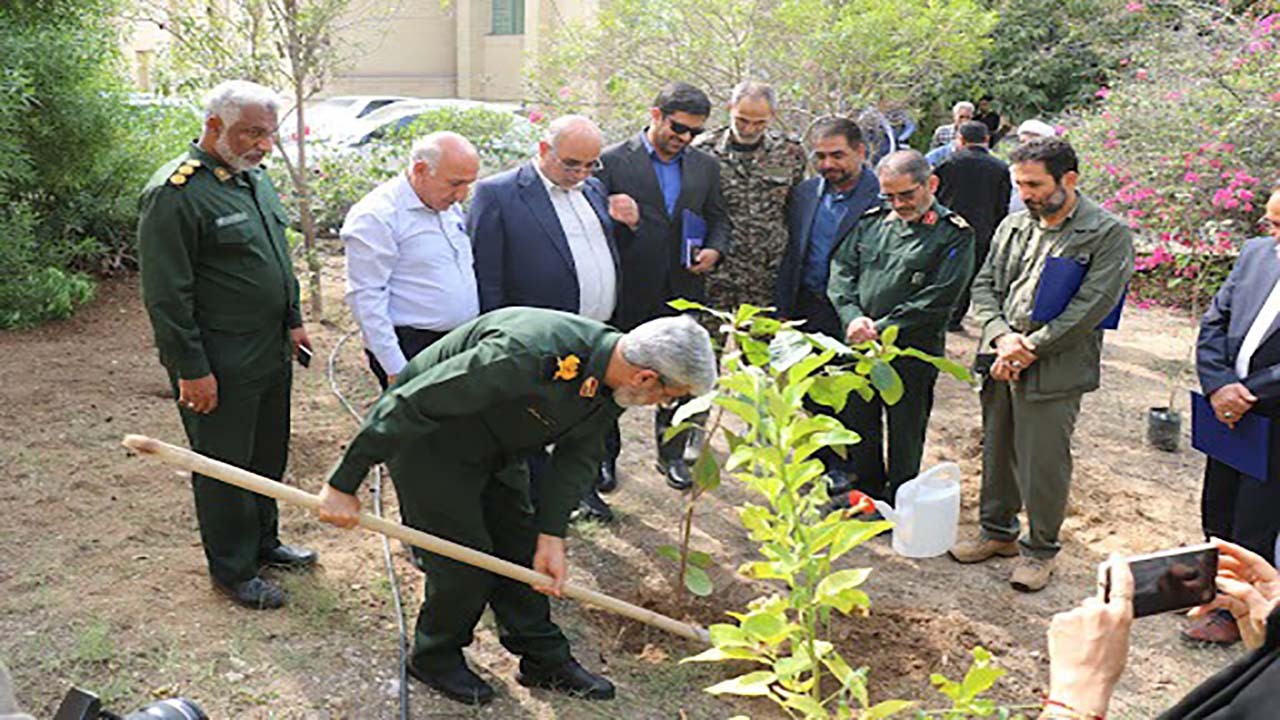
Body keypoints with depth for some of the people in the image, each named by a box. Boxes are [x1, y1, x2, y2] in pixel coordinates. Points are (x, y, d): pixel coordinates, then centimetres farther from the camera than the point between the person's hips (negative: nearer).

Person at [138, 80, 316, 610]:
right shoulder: (174, 193, -18)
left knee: (268, 455, 19)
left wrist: (292, 321, 19)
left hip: (271, 353, 8)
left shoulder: (254, 177, 10)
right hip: (219, 365, -8)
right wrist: (191, 370, -18)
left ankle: (263, 542, 38)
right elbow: (166, 295, -19)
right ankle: (232, 570, 22)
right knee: (224, 466, 6)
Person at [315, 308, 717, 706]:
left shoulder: (613, 374, -14)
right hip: (427, 439, -7)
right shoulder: (527, 356, -41)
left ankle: (545, 660, 27)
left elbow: (579, 455, -2)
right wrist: (344, 485, -29)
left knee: (522, 551, 11)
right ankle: (435, 658, 22)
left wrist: (551, 536, -9)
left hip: (496, 451, 8)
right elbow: (411, 403, -35)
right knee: (464, 562, -3)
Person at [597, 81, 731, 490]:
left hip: (683, 293, 3)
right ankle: (604, 455, 27)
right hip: (628, 294, -3)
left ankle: (673, 454, 27)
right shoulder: (613, 161, -5)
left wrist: (715, 250, -3)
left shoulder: (706, 166, 9)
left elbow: (718, 218, 15)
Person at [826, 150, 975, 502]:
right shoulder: (870, 222, 9)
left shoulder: (954, 234, -6)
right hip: (859, 345, 5)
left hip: (913, 352, -5)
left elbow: (939, 298, -14)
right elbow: (841, 271, 8)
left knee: (905, 437, 7)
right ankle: (868, 497, 34)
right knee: (859, 427, 16)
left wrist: (881, 328, -15)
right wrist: (853, 316, -10)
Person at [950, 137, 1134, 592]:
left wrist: (1028, 348, -15)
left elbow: (1091, 306, -14)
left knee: (1044, 465, 2)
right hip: (1000, 364, 6)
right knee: (997, 452, 16)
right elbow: (984, 286, 10)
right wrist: (1001, 336, -9)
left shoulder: (1109, 233, -7)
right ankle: (997, 531, 35)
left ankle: (1040, 549, 22)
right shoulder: (1014, 225, 10)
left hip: (1055, 371, -5)